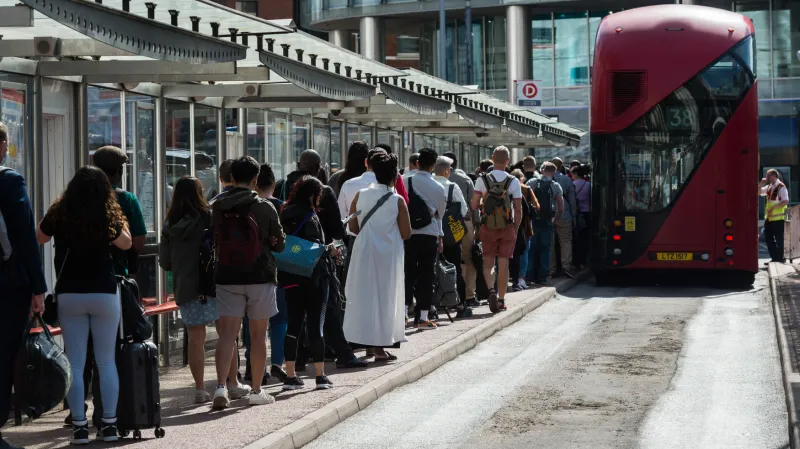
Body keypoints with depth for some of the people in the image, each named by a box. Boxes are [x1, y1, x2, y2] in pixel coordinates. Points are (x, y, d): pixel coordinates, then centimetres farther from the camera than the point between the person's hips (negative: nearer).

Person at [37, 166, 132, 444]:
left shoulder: (59, 213, -4)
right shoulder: (108, 216, -8)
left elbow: (39, 238, 14)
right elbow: (126, 243, 9)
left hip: (69, 294, 1)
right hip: (104, 293, -1)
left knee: (75, 362, 4)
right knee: (106, 361, 7)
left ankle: (79, 426, 2)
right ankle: (109, 424, 7)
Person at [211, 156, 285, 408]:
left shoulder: (217, 208, 0)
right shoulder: (265, 207, -6)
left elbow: (212, 242, 6)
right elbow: (279, 244, 2)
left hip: (227, 277, 2)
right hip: (260, 276, -1)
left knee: (227, 333, 0)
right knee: (258, 334, 9)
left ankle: (222, 386, -16)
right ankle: (256, 391, 14)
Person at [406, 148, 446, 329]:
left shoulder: (407, 182, -4)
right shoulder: (438, 188, -2)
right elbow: (440, 213, 9)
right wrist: (440, 236, 21)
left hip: (409, 233, 1)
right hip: (430, 234, -1)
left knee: (408, 273, 8)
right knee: (426, 275, 5)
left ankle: (404, 310, -3)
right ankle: (422, 317, 6)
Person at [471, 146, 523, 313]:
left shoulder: (482, 180, -6)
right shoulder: (513, 181, -5)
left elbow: (474, 205, -8)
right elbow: (518, 209, -4)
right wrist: (516, 229, 6)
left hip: (488, 226, 0)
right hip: (507, 226, 0)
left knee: (488, 262, 11)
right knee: (503, 263, 7)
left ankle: (491, 289, -12)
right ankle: (501, 299, 11)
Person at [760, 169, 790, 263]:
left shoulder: (781, 187, -14)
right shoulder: (769, 187, 11)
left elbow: (786, 201, -20)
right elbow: (758, 192, 19)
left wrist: (774, 207, -25)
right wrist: (761, 183, 3)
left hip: (778, 217, -8)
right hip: (769, 217, 8)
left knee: (779, 238, 1)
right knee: (768, 237, 11)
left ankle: (780, 258, 11)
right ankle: (774, 257, 19)